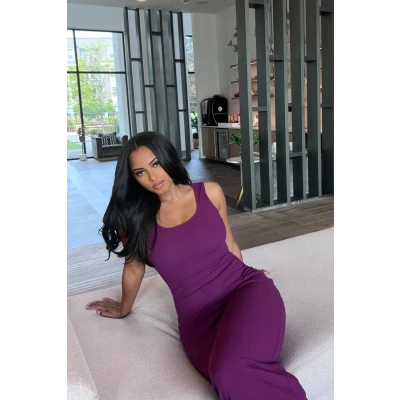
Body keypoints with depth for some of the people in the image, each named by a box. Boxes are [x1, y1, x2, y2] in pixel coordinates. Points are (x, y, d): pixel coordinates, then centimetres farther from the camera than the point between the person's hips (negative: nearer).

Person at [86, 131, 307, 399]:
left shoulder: (210, 192, 2)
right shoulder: (134, 217, 0)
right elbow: (134, 269, 17)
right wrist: (124, 310, 30)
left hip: (245, 287, 0)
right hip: (198, 317, 1)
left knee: (231, 371, -31)